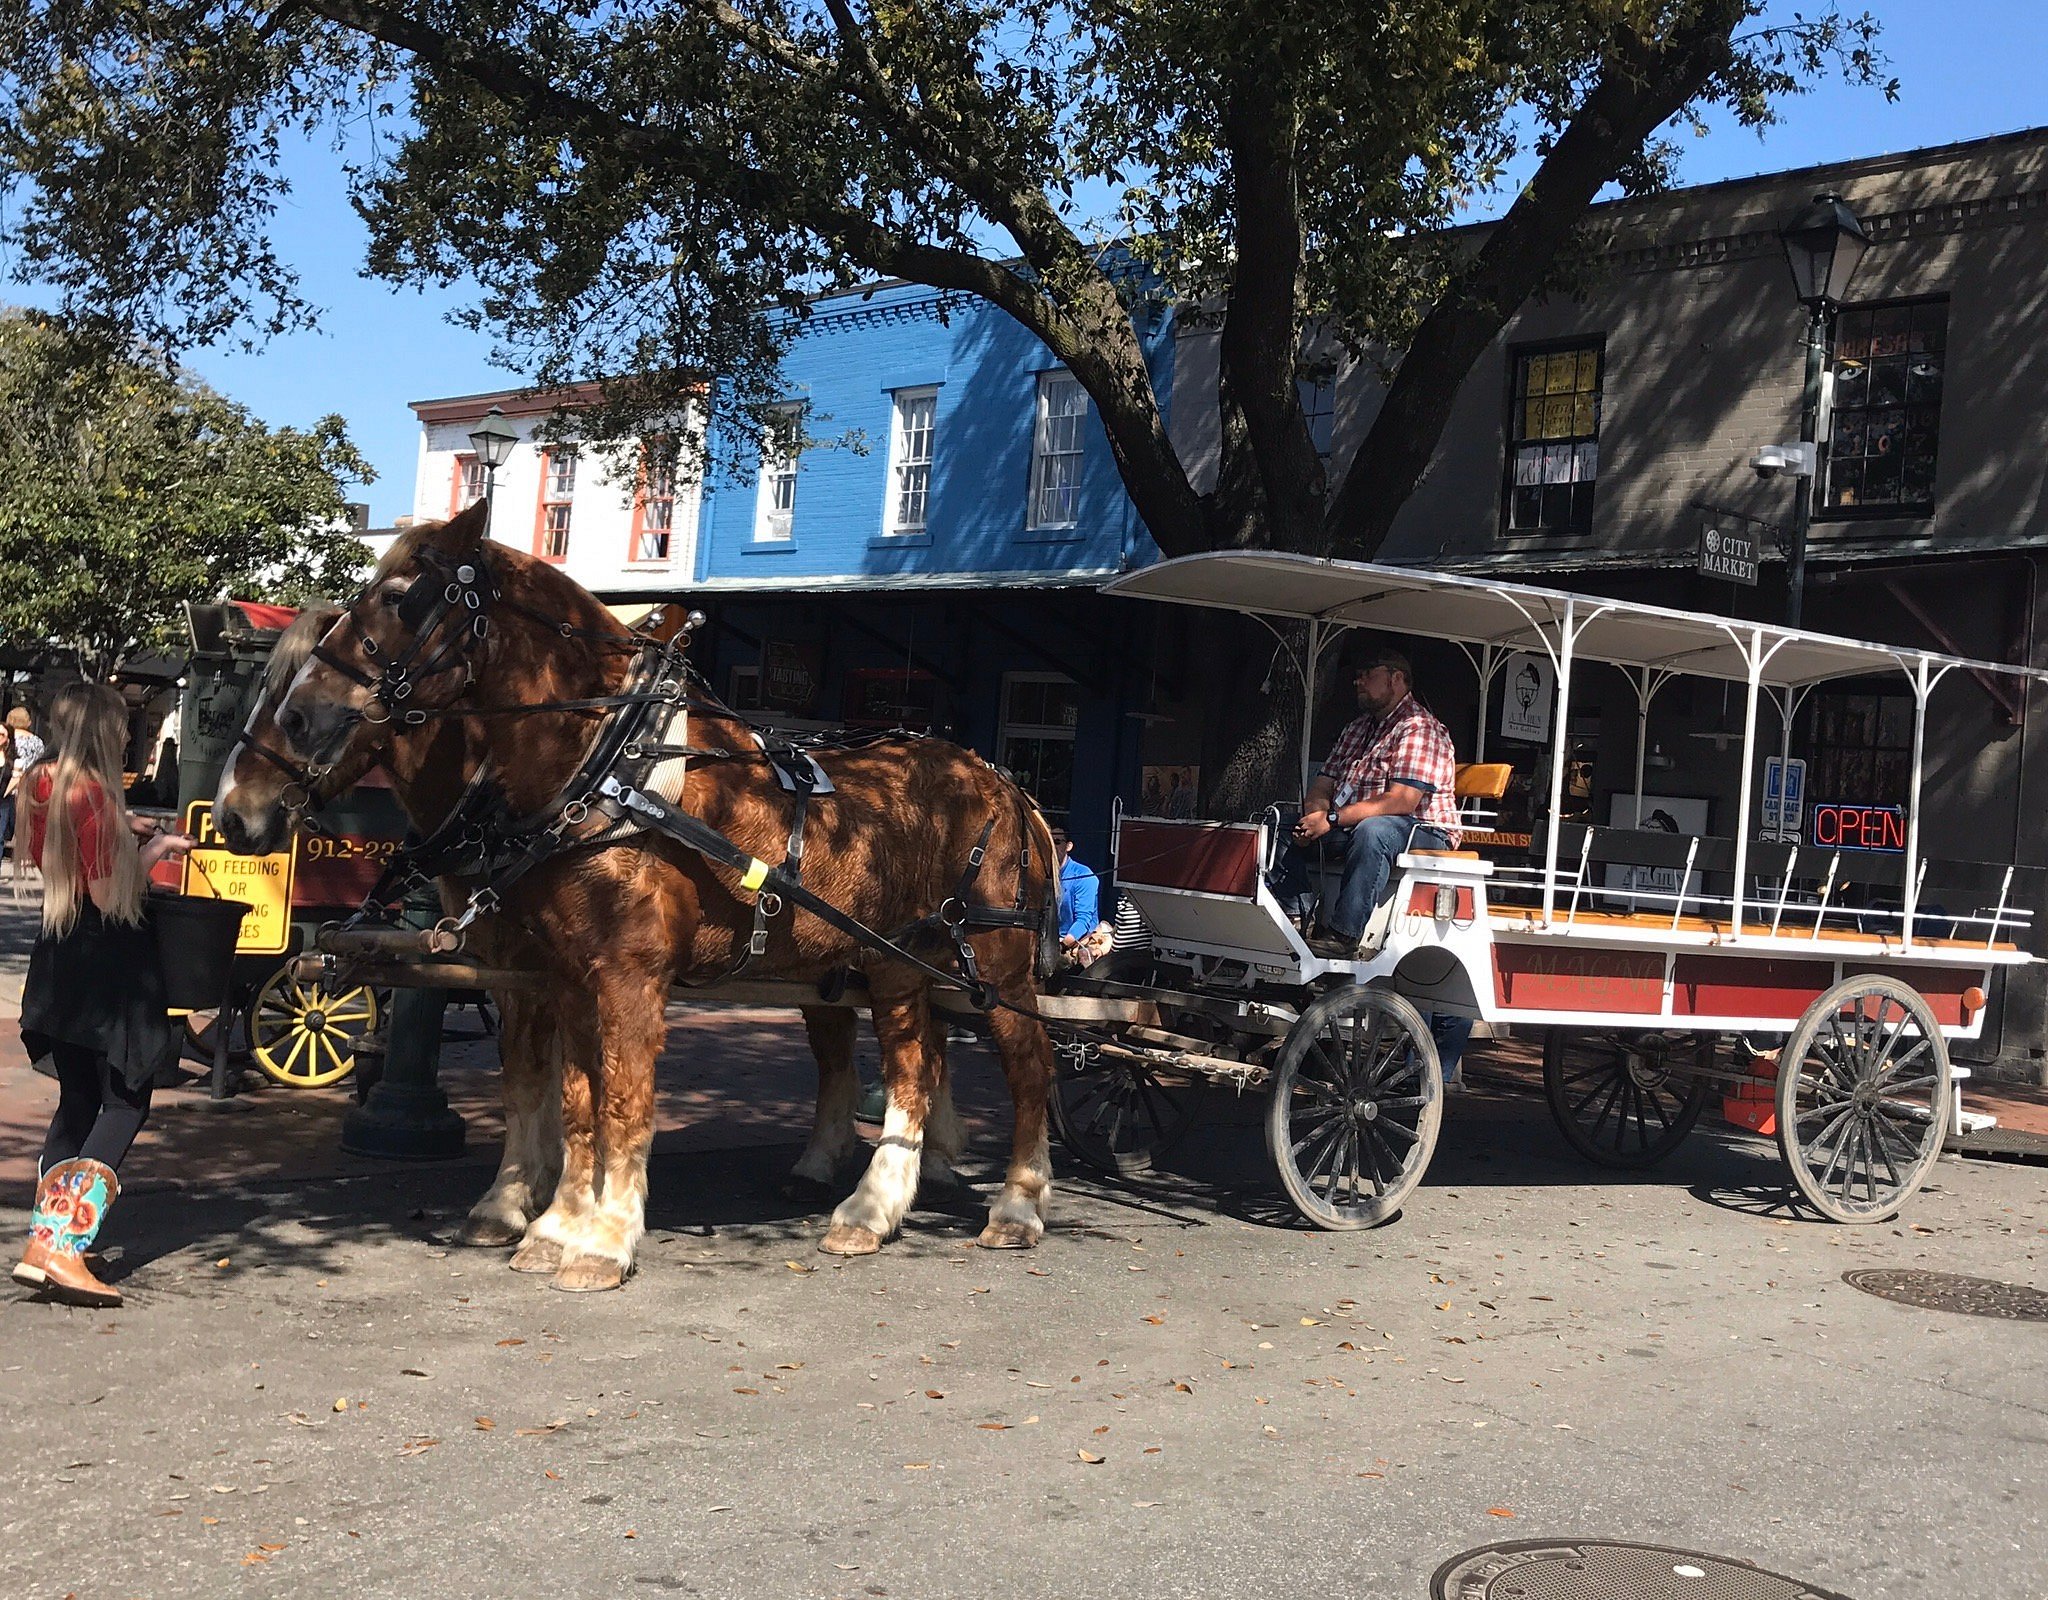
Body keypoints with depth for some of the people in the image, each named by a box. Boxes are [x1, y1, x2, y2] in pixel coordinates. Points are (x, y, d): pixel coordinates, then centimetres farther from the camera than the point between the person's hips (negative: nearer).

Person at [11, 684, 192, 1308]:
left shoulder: (41, 784, 6)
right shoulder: (93, 794, -18)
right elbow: (110, 895, -18)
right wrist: (155, 851, -6)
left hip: (59, 962, 8)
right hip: (108, 961, -8)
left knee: (78, 1099, 17)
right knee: (124, 1102, -1)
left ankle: (47, 1235, 18)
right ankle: (63, 1248, -11)